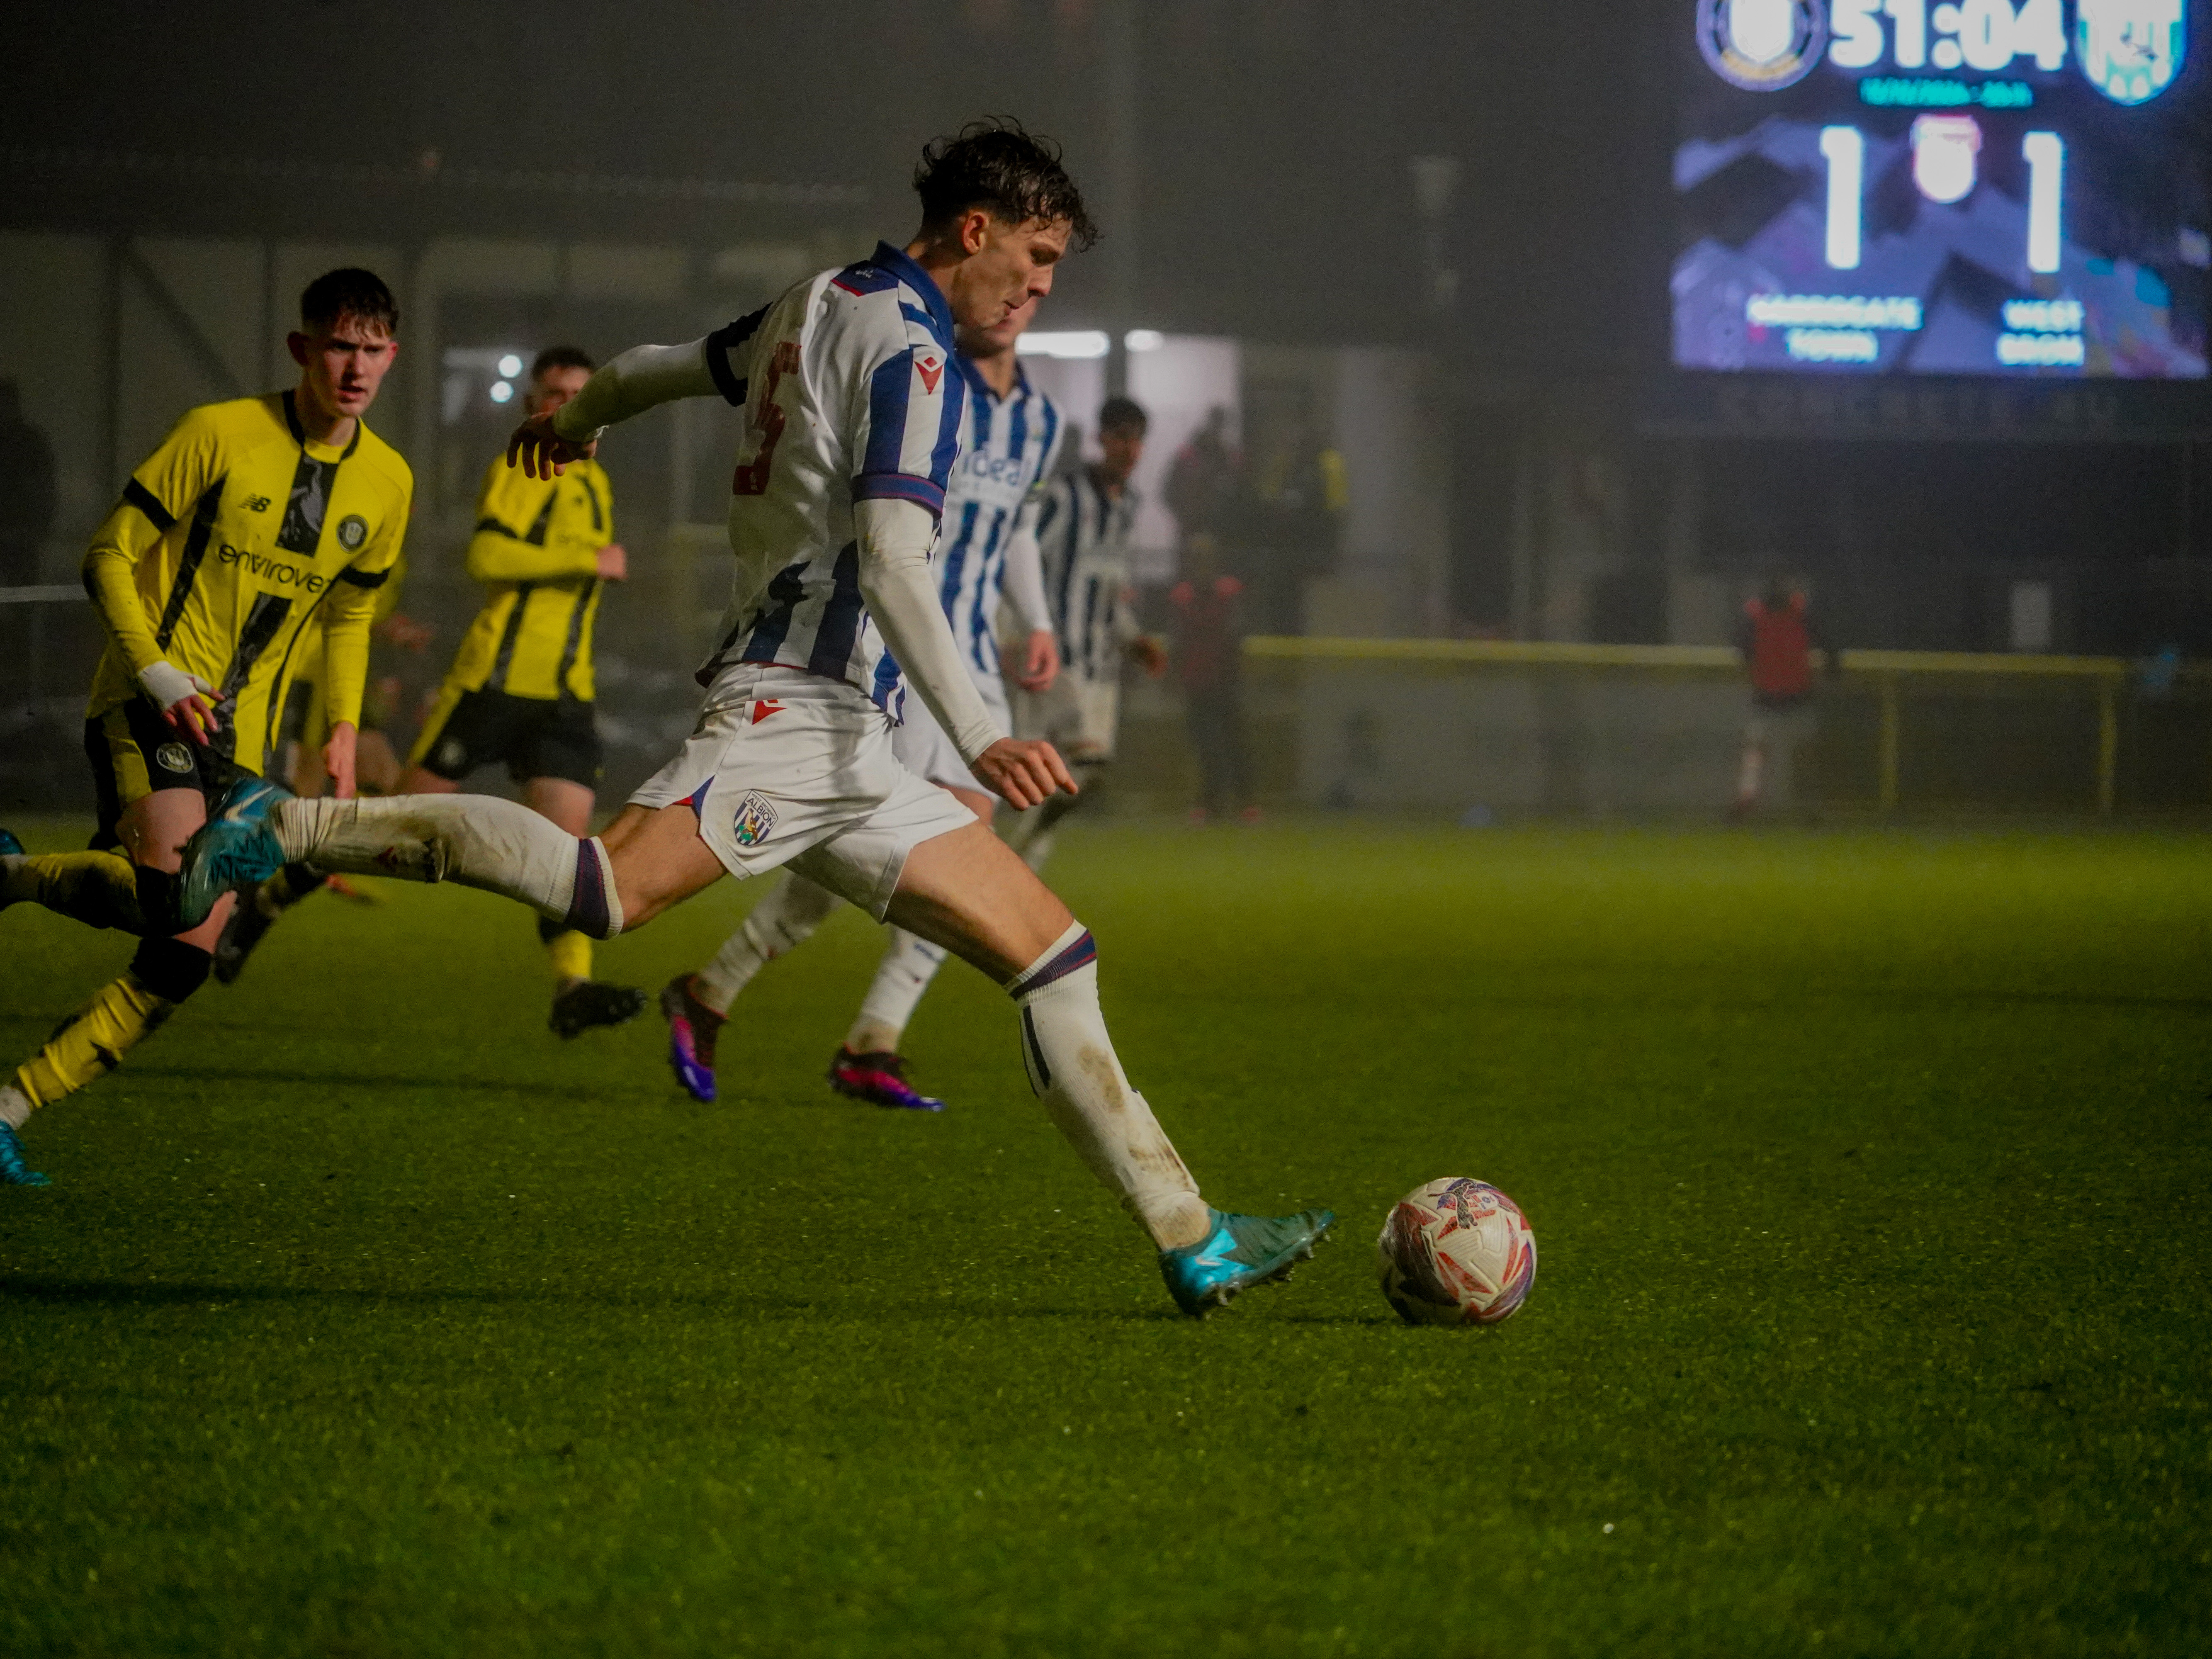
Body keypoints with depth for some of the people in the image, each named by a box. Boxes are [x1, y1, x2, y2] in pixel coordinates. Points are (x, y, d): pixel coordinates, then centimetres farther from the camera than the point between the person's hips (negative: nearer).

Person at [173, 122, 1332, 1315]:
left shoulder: (822, 308, 21)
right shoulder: (910, 346, -8)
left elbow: (664, 364, 37)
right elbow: (889, 558, -19)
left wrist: (573, 422, 58)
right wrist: (979, 741, -24)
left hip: (840, 743, 11)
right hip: (795, 709, -11)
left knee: (1054, 956, 7)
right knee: (608, 892, -29)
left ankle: (1190, 1241, 7)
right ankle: (293, 827, -18)